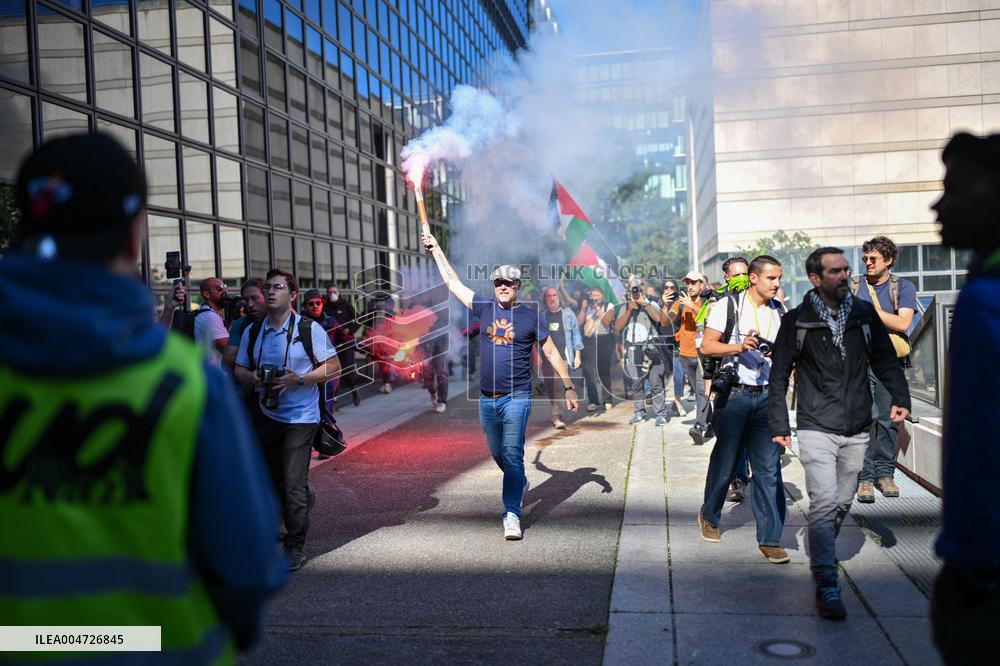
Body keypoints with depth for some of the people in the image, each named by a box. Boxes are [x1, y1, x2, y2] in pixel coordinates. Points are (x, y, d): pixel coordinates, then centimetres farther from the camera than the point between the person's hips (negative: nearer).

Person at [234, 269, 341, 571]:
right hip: (267, 415, 5)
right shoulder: (252, 331, 7)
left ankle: (295, 548, 1)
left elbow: (333, 366, -5)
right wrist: (252, 378, -10)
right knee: (273, 480, 12)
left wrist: (300, 379, -18)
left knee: (294, 483, -9)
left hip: (301, 416, -5)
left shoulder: (309, 329, -6)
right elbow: (239, 368, 14)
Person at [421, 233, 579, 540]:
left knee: (512, 454, -11)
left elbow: (552, 353, 3)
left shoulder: (531, 316, -2)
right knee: (498, 454, 17)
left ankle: (512, 514, -7)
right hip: (486, 399, 4)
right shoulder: (484, 307, 5)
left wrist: (569, 387, 1)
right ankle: (520, 482, 45)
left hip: (516, 398, -4)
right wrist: (436, 249, 17)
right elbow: (453, 282, 13)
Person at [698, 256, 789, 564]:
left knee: (769, 468, -3)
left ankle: (769, 539, 2)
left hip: (767, 396, 3)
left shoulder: (779, 312, 12)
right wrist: (739, 346, -20)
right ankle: (709, 517, 32)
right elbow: (707, 345, -6)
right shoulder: (729, 305, -2)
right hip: (734, 394, -3)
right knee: (725, 461, 9)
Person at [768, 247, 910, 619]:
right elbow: (779, 375, 0)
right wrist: (779, 426, -4)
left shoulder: (865, 314, 6)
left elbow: (885, 359, 15)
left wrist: (899, 397, -2)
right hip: (816, 428, -4)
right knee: (824, 503, -12)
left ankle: (820, 558, 35)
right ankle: (827, 588, -7)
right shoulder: (797, 321, -3)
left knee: (842, 504, 13)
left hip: (857, 431, 4)